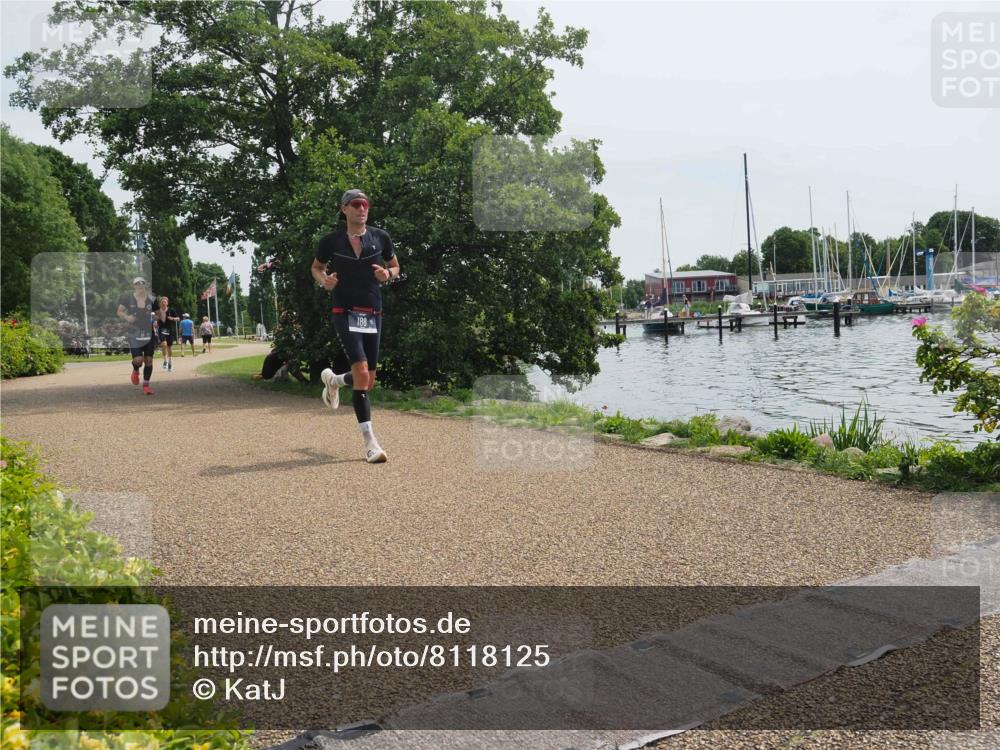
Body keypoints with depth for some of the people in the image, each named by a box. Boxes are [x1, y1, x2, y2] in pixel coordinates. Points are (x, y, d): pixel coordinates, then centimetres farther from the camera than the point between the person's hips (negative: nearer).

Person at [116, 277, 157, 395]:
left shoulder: (151, 299, -2)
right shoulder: (128, 298, -6)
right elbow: (119, 312, 4)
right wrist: (126, 317, -16)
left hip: (149, 333, 2)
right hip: (134, 334, -2)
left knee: (148, 360, 3)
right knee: (138, 359, -12)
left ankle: (146, 384, 20)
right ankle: (135, 370, 26)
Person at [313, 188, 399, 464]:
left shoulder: (380, 237, 4)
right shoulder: (331, 241, 0)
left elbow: (395, 267, 16)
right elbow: (316, 267, 15)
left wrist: (388, 274, -7)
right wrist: (324, 280, -7)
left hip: (373, 314, 4)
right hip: (345, 314, -3)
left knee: (369, 382, 8)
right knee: (361, 371, -20)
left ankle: (333, 380, 44)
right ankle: (370, 442, -16)